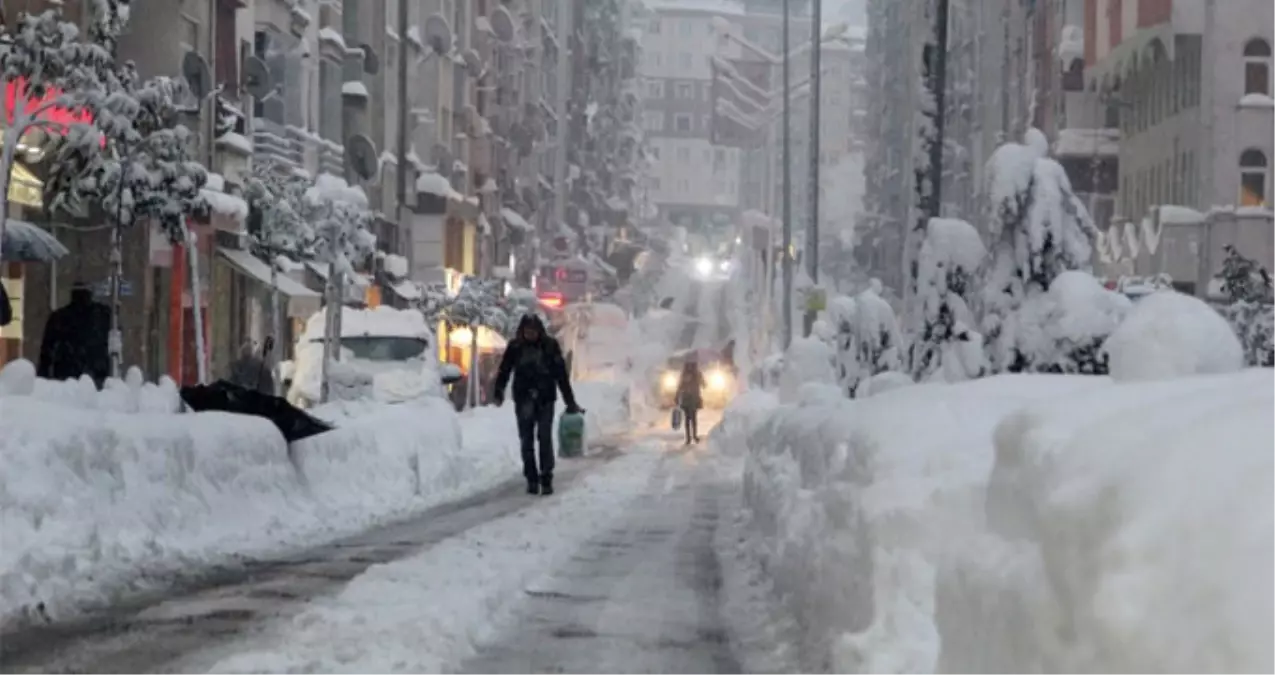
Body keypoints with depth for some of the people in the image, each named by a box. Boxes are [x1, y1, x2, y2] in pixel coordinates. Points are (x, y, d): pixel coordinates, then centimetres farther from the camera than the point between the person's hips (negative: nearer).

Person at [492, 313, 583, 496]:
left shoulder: (550, 346, -3)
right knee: (527, 440, 4)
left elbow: (561, 374, -1)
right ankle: (532, 480, 11)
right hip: (524, 400, 1)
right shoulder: (515, 347, -1)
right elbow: (504, 371, -1)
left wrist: (570, 402, -2)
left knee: (545, 439, -4)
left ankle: (546, 480, 1)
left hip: (545, 399, -1)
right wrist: (498, 392, -14)